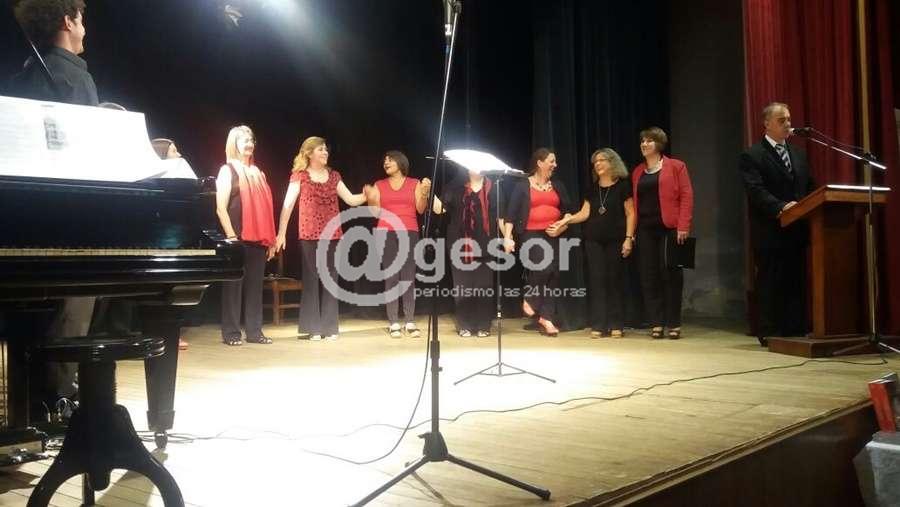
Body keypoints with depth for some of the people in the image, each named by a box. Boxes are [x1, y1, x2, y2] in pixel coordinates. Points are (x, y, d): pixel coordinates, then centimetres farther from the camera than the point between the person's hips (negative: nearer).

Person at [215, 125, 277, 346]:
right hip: (238, 238, -6)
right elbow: (221, 208, -8)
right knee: (234, 284, -3)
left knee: (255, 285, 6)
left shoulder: (258, 173, 18)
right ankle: (231, 333, 2)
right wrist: (231, 236, -16)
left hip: (258, 239, 6)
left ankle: (254, 331, 11)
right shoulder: (227, 170, 0)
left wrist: (271, 239, 12)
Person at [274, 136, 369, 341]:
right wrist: (281, 233, -13)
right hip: (309, 235, -4)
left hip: (332, 235, 4)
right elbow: (288, 205, -6)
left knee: (330, 280, 4)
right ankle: (313, 328, 4)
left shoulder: (333, 175, 11)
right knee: (311, 280, -1)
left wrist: (365, 196, -11)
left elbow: (350, 200, 10)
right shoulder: (299, 175, -1)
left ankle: (329, 327, 10)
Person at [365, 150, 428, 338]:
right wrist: (370, 199, -12)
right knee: (391, 277, -5)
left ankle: (410, 322, -4)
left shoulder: (414, 183, 10)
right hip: (386, 233, 0)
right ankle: (393, 323, -4)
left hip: (409, 233, 0)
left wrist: (424, 194, -14)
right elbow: (376, 212, 5)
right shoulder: (379, 185, 12)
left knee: (409, 276, -6)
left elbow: (420, 209, 2)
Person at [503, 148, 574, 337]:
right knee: (544, 266, -25)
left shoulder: (558, 186, 15)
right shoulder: (523, 186, 2)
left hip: (553, 236, 5)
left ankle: (546, 317, 3)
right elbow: (511, 213, -4)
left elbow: (568, 212, 15)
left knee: (553, 275, -3)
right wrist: (507, 237, -15)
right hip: (531, 235, -5)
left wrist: (562, 227, -4)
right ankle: (529, 299, 2)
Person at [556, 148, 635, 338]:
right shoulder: (593, 188, 13)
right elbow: (585, 213, 7)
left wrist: (629, 238, -10)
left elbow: (630, 213, -3)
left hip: (615, 240, -4)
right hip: (594, 240, 4)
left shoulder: (623, 185, 0)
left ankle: (616, 325, 6)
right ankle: (598, 325, 2)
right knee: (597, 280, 0)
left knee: (614, 279, 0)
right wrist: (568, 219, -11)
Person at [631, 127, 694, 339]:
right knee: (649, 276, 2)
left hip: (669, 228, -4)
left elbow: (686, 196, -4)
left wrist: (683, 226, -12)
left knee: (671, 274, 0)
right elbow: (634, 201, 12)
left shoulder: (676, 166, 2)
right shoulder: (637, 172, 15)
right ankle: (656, 323, 8)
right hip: (645, 230, 4)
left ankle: (674, 324, 7)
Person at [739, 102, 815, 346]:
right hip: (770, 232, -6)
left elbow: (810, 188, 18)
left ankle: (796, 331, 13)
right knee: (771, 284, -1)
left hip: (796, 230, 6)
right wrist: (781, 206, -28)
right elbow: (756, 191, -15)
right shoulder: (752, 156, -3)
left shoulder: (798, 155, 20)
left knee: (797, 282, 7)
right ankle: (770, 333, 5)